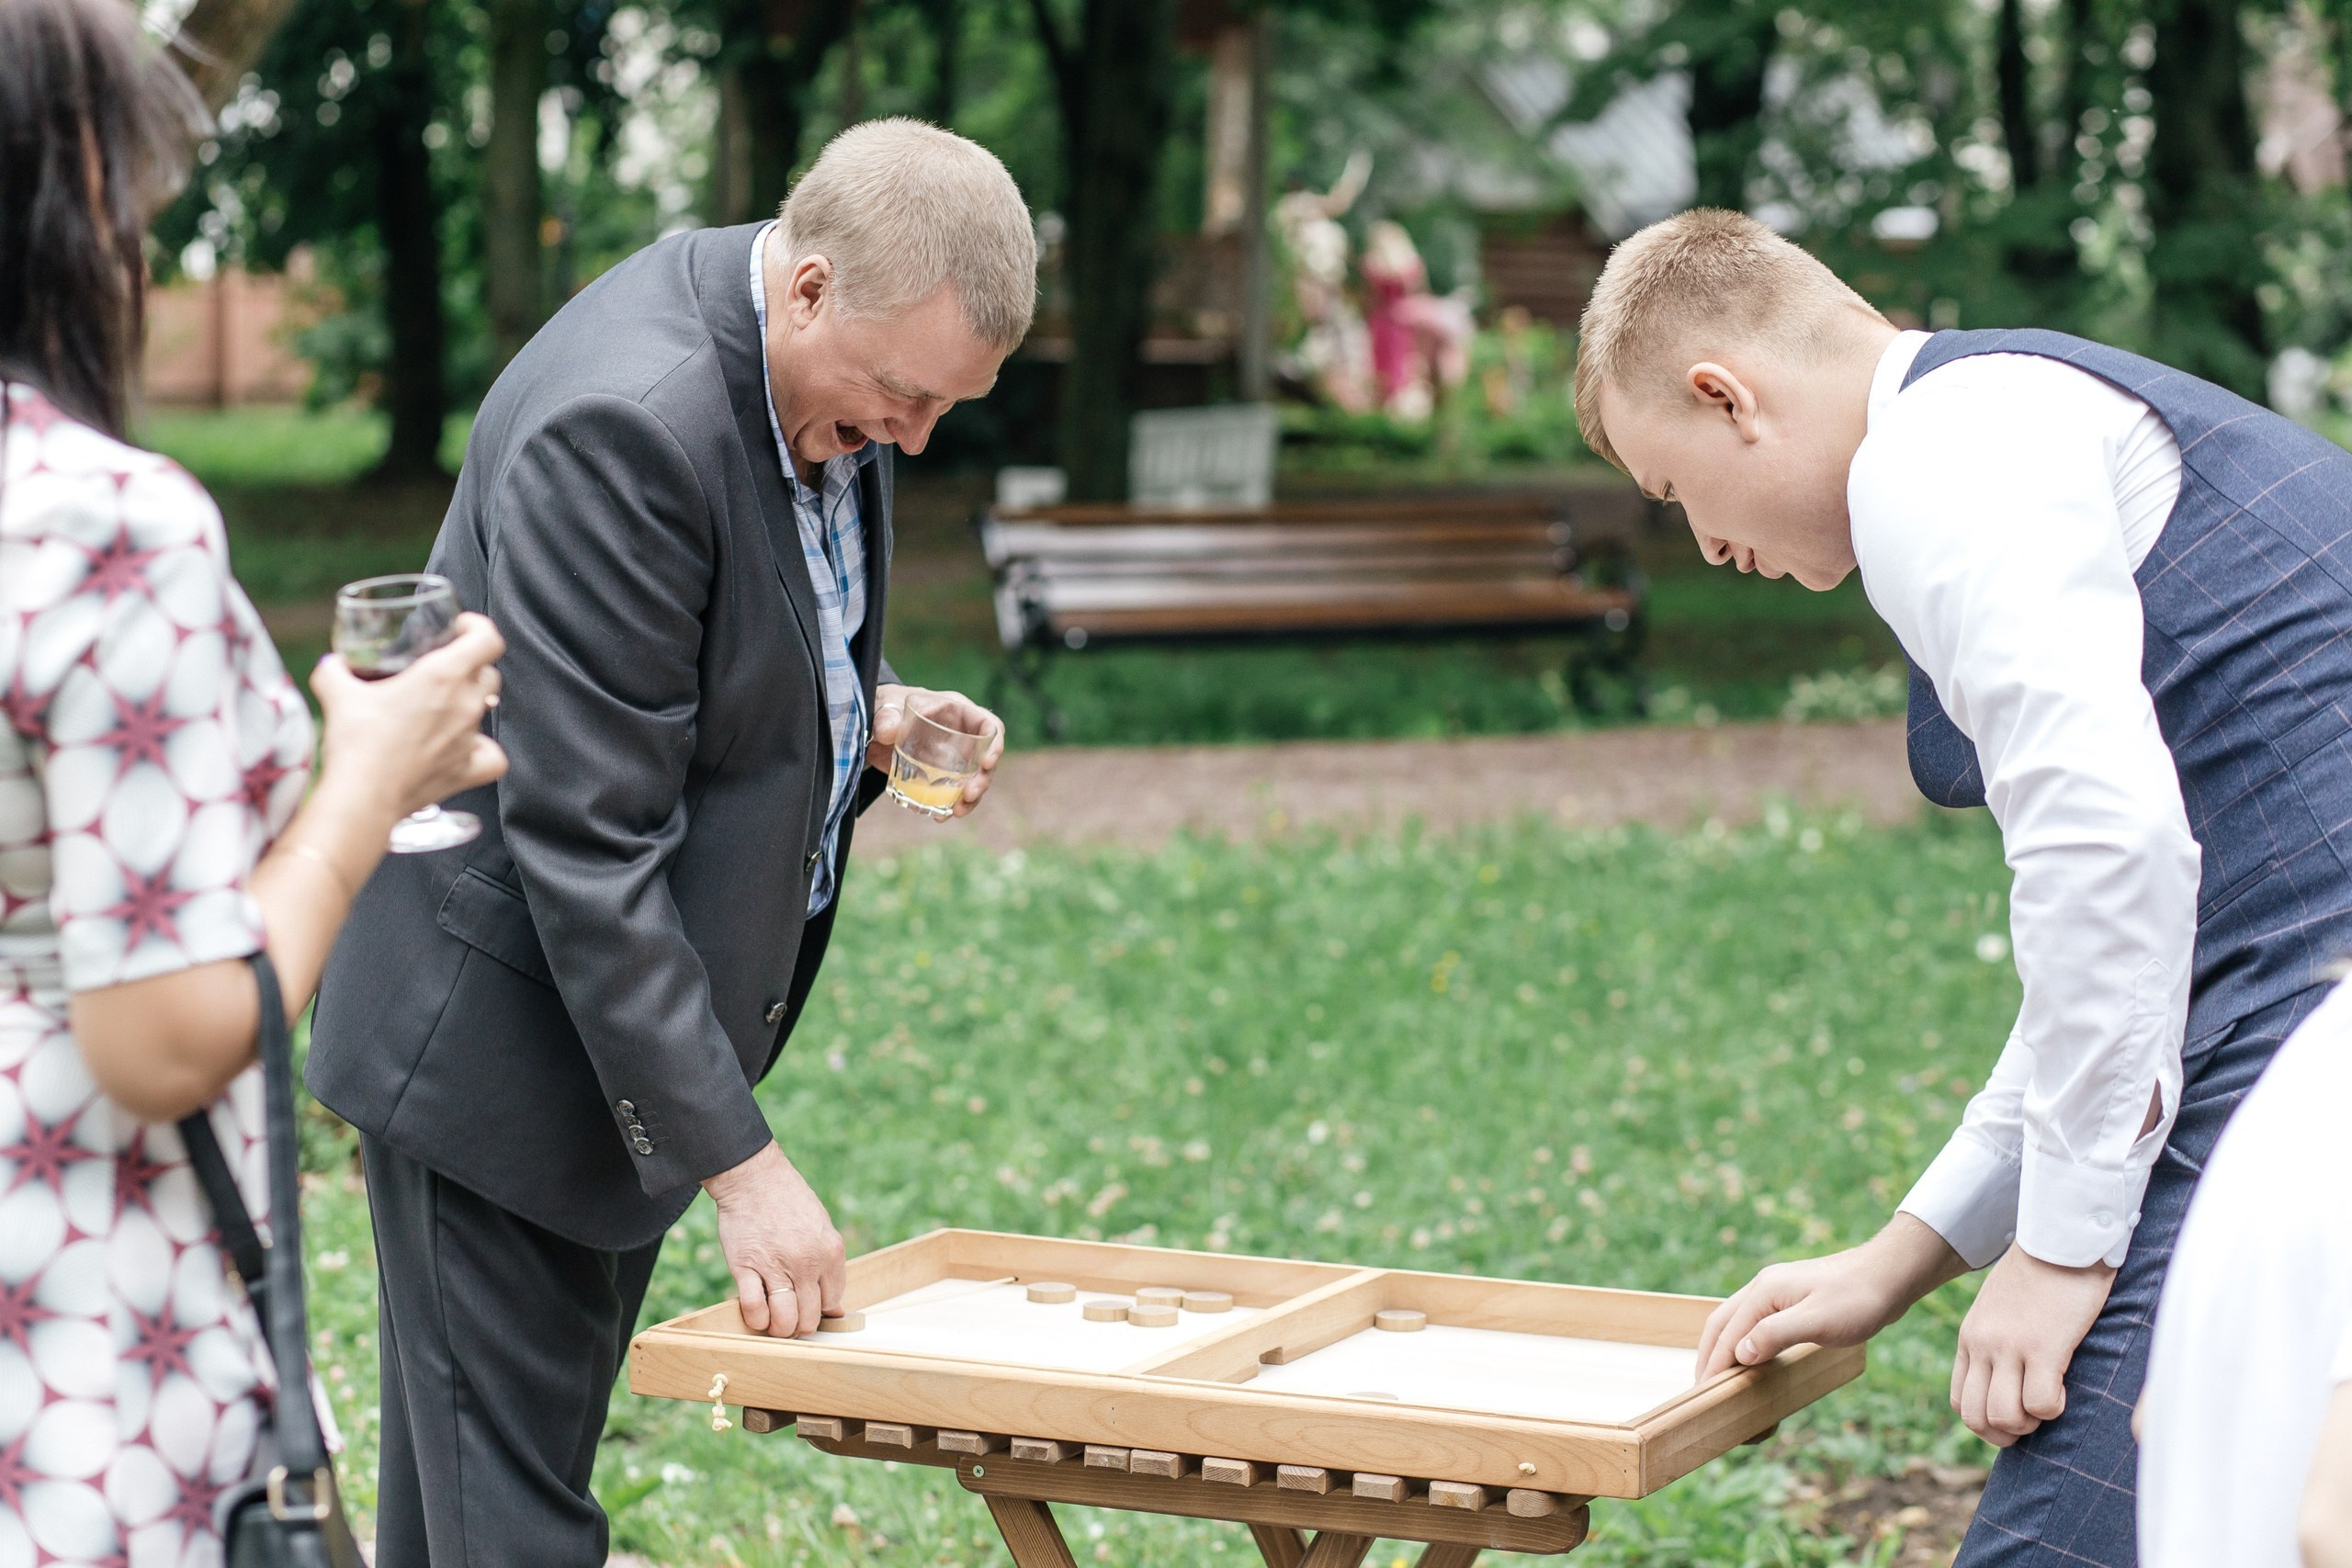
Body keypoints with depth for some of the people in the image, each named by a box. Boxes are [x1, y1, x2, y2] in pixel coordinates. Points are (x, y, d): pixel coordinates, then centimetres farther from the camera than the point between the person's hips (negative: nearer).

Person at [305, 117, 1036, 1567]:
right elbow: (584, 845, -27)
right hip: (503, 1037, -9)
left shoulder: (829, 364, 1)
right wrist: (739, 1162, -25)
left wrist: (869, 711, -1)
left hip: (639, 1005, 9)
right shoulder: (624, 422, -28)